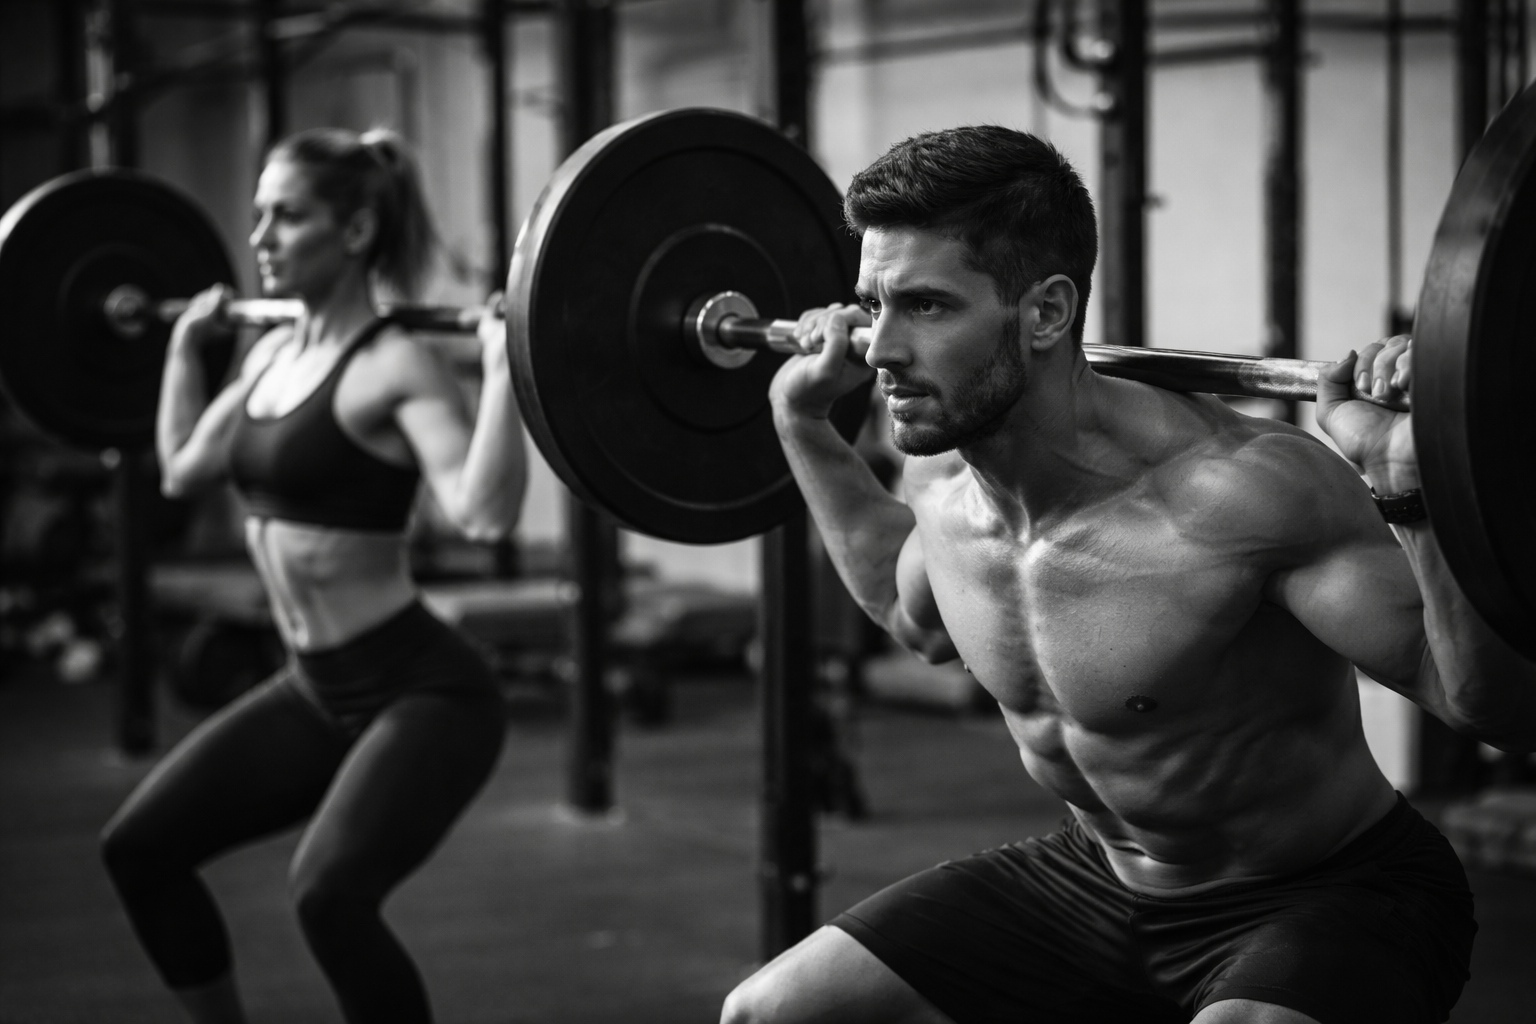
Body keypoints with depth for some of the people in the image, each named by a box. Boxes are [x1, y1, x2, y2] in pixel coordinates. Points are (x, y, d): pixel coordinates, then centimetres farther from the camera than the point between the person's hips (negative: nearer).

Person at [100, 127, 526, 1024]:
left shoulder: (396, 364, -17)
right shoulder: (274, 352, 8)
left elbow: (484, 512, -32)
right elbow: (182, 470, 24)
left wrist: (504, 366, -34)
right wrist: (186, 344, 26)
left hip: (423, 689, -9)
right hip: (318, 688, 9)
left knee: (330, 893, -29)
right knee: (140, 847, 8)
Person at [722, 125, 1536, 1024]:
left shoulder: (1231, 493, -30)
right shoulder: (943, 474, -7)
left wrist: (1414, 493, -45)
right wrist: (806, 423, 14)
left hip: (1329, 902, -7)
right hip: (1100, 883, 7)